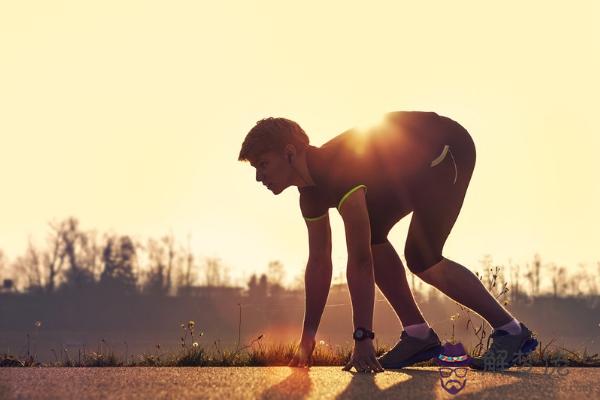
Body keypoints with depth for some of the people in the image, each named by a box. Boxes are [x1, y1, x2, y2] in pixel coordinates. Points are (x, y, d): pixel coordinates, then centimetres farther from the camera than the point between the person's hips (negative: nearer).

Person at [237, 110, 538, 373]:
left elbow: (360, 261, -35)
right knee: (371, 236, 1)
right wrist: (307, 339, 7)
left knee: (421, 257, -17)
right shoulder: (311, 192, -2)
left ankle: (510, 330, -7)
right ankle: (418, 334, 4)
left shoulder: (339, 168, -31)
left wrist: (362, 338, -34)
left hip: (448, 149, -9)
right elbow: (319, 261, 6)